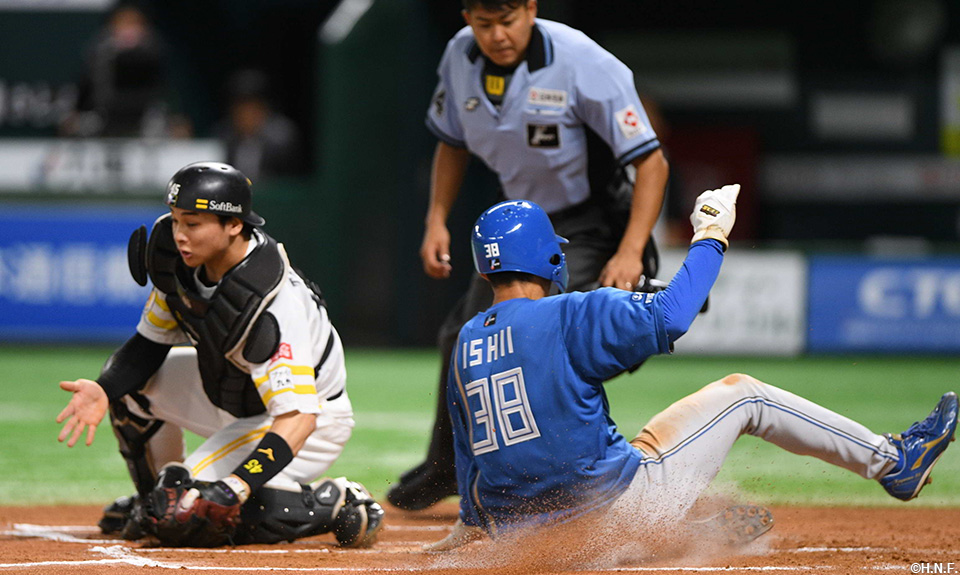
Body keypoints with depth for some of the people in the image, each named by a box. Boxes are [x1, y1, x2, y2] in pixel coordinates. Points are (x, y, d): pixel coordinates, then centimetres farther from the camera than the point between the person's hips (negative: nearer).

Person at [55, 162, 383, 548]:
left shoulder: (270, 305, -38)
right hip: (232, 396, 8)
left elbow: (298, 417, -43)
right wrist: (104, 390, -20)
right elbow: (151, 342, -1)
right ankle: (155, 499, 22)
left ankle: (334, 504, -8)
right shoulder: (174, 251, -15)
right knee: (127, 377, 3)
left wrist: (234, 487, -52)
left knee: (193, 513, -22)